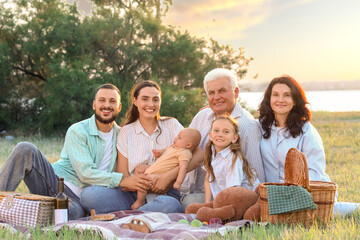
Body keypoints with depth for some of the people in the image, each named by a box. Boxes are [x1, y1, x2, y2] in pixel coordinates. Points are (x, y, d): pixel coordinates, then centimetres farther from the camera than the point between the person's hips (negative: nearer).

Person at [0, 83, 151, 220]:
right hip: (55, 182, -1)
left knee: (75, 211, -39)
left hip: (78, 199, 1)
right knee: (25, 150, -28)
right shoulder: (77, 131, -4)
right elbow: (85, 172, -14)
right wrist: (123, 180, -23)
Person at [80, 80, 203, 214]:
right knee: (89, 195, -26)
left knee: (170, 205, -39)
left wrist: (169, 176, -17)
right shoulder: (126, 132, 9)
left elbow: (198, 155, -4)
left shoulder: (171, 125, 9)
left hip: (165, 195, 0)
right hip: (133, 196, 1)